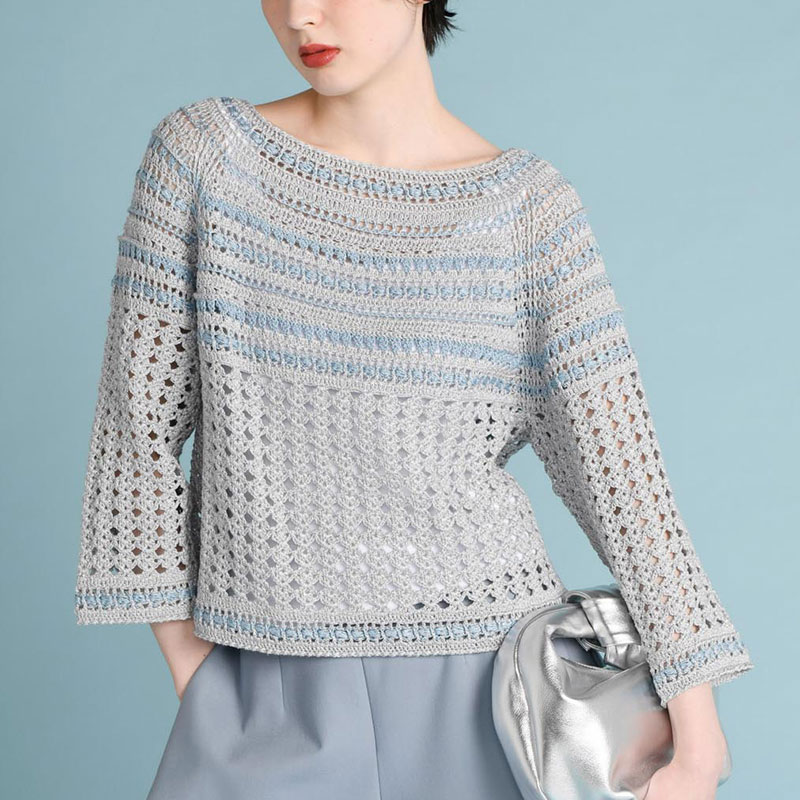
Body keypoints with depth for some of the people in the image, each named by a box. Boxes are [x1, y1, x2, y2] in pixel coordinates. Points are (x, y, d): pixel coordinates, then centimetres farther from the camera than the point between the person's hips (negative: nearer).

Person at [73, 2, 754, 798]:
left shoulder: (529, 206, -5)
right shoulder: (203, 151, -3)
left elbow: (618, 464, -7)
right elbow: (140, 413, 0)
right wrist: (186, 654, -1)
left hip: (484, 678, 0)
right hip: (275, 700, 1)